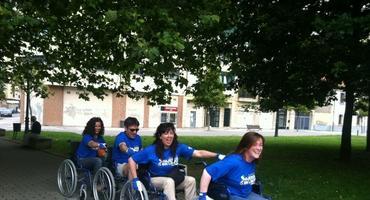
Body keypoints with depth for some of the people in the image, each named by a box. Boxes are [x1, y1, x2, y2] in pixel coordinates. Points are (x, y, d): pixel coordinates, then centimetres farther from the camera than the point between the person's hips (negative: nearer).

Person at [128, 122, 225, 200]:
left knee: (191, 180, -23)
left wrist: (217, 155, -33)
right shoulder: (151, 150, -16)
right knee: (169, 181, -35)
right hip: (156, 179, -3)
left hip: (173, 178, 3)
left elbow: (199, 153, -20)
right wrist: (135, 179, -19)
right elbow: (131, 160, -12)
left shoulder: (179, 147, -11)